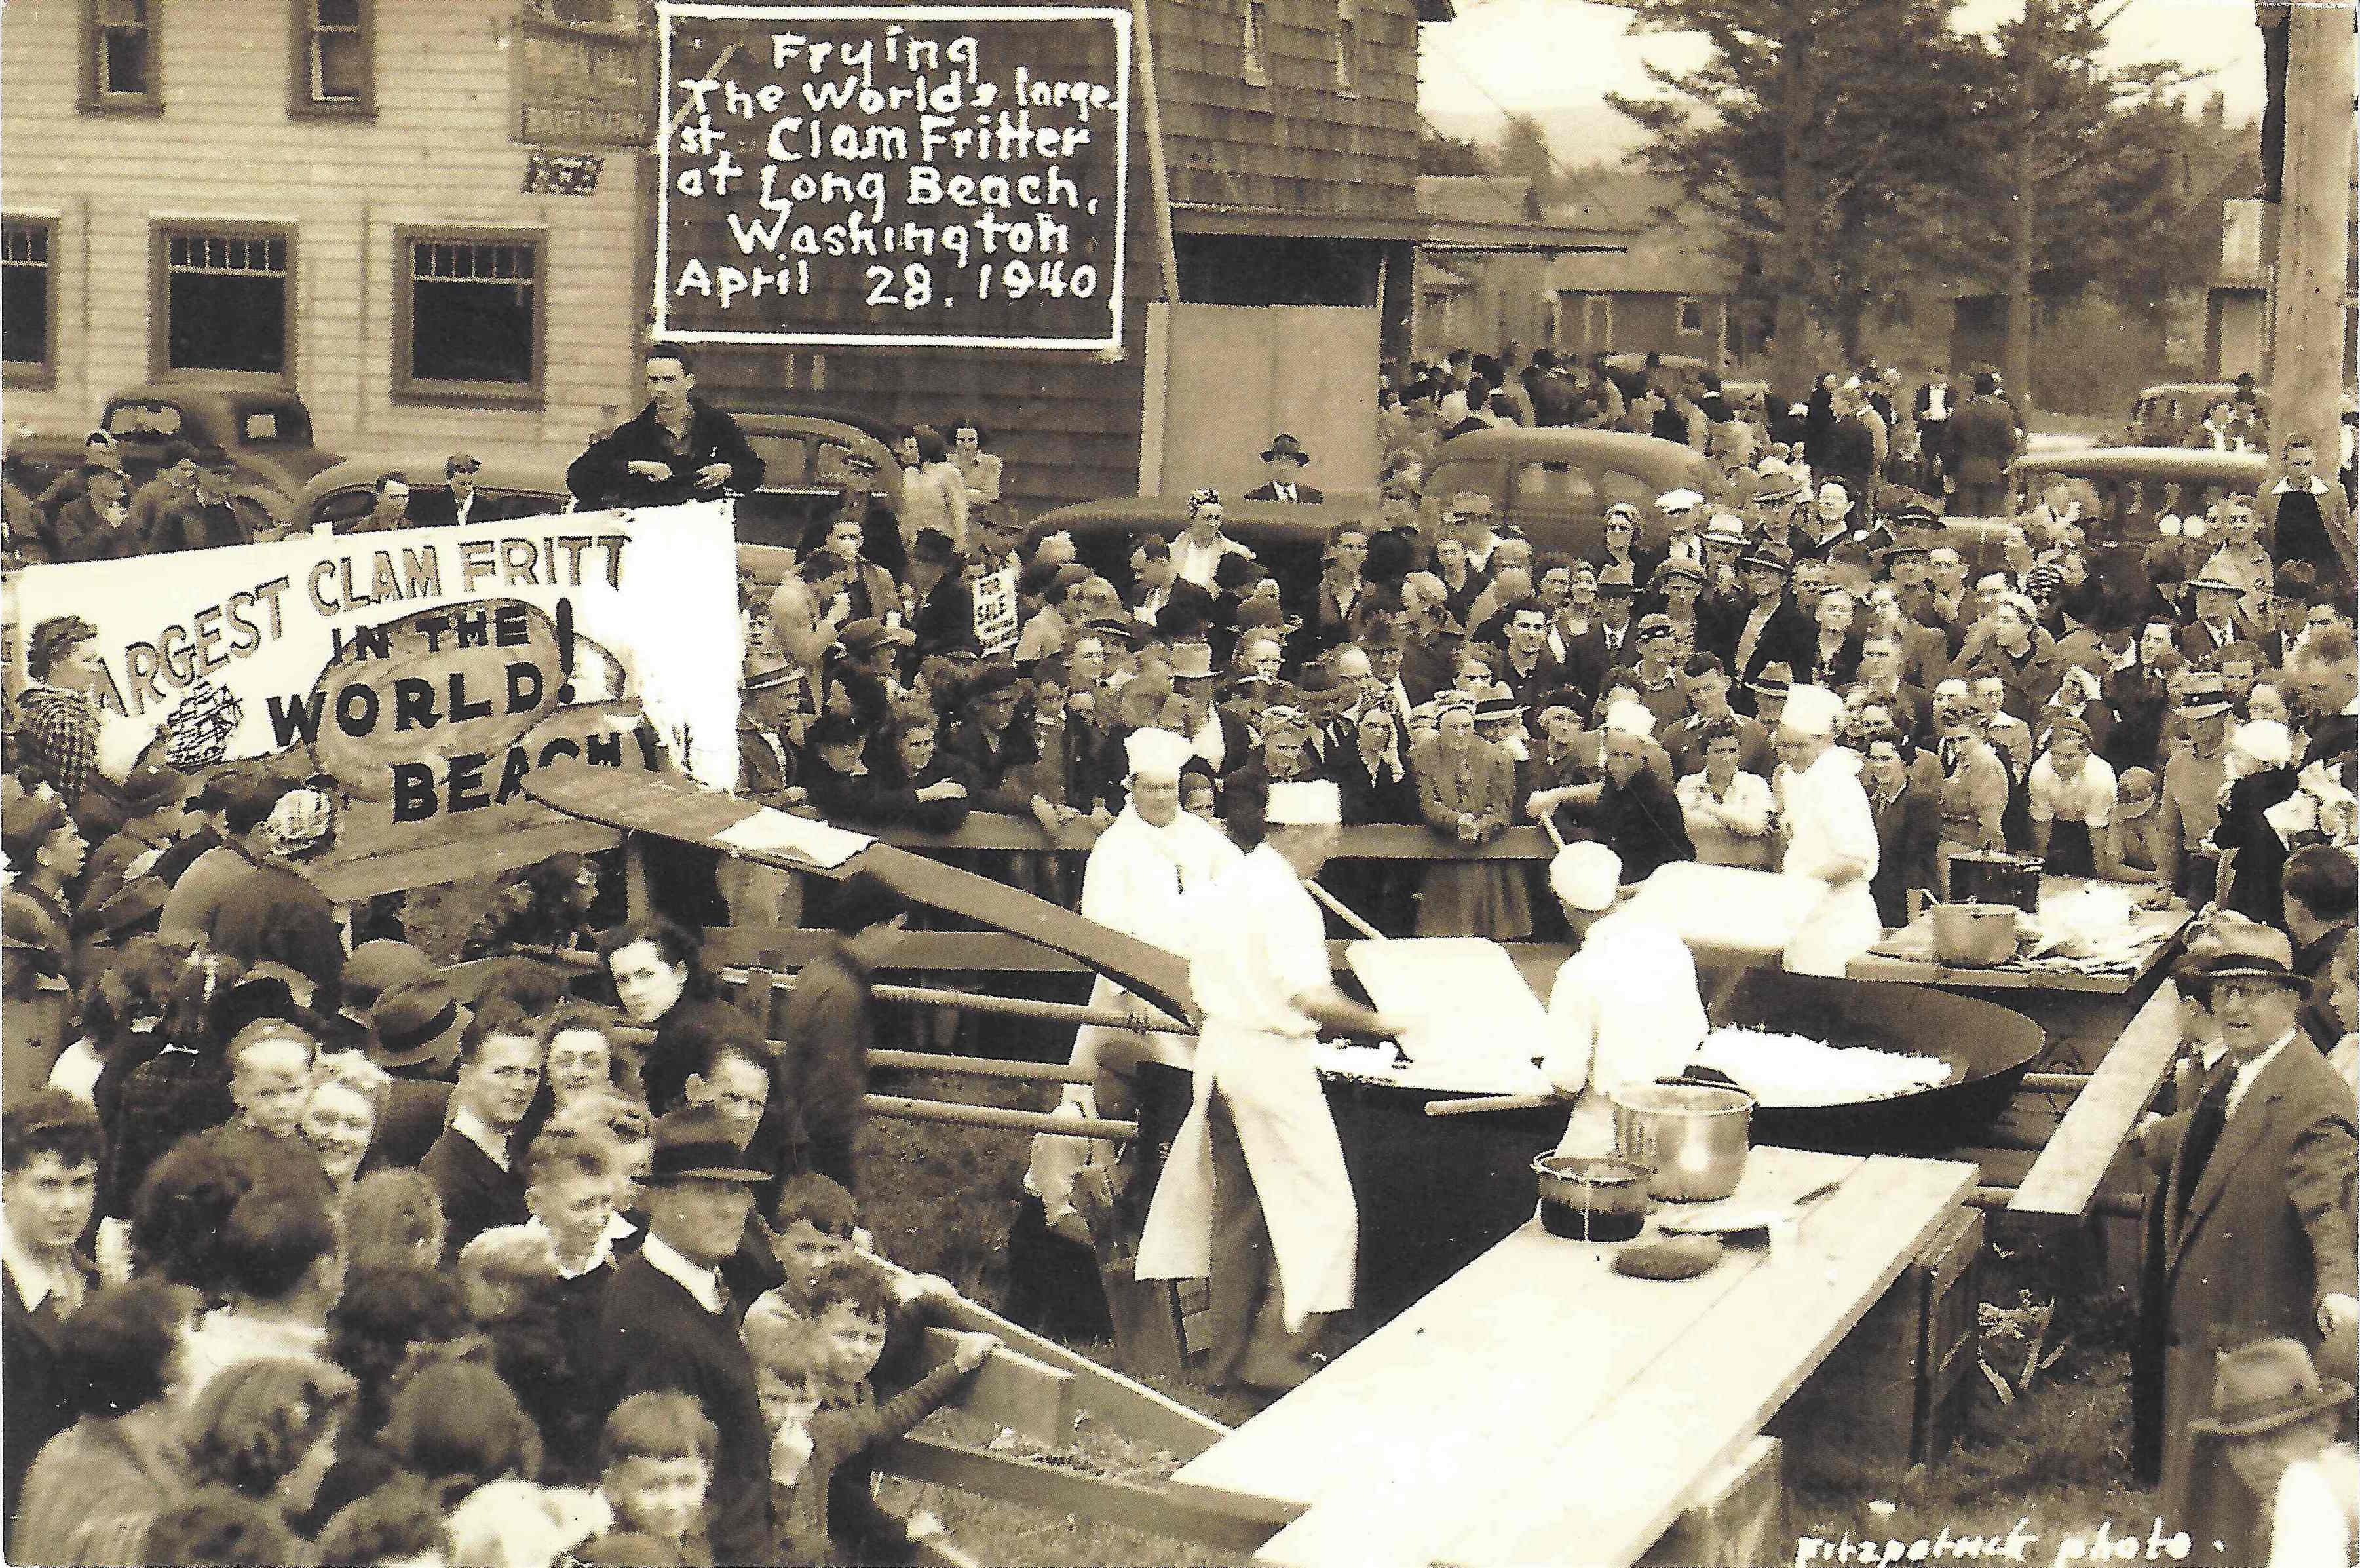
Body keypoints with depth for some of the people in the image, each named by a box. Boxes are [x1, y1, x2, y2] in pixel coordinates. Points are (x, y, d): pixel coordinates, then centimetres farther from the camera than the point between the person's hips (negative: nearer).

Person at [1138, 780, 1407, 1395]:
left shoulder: (1225, 886, 11)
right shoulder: (1286, 898, -16)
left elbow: (1197, 983, 17)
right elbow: (1310, 998, -23)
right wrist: (1379, 1022, -12)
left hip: (1218, 1054, 9)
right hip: (1271, 1061, -9)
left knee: (1233, 1209, 15)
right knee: (1319, 1205, -1)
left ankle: (1228, 1355, 19)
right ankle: (1278, 1353, -4)